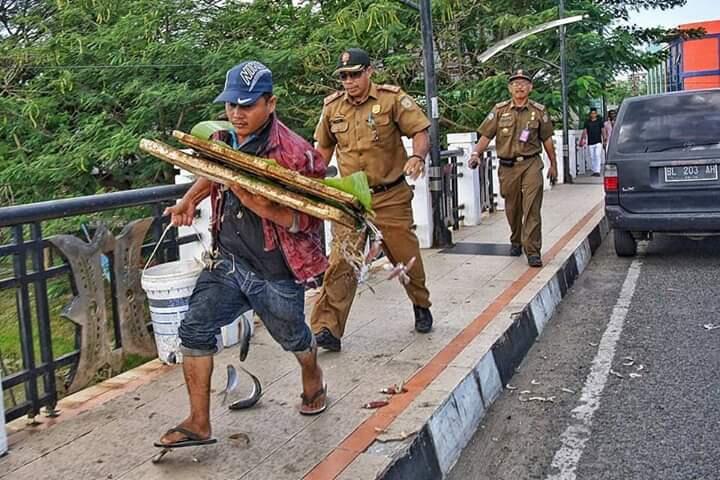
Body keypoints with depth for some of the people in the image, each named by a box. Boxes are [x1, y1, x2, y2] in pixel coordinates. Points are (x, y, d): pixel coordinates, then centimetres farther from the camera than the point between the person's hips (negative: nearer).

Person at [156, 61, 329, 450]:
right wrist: (189, 200, 4)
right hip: (228, 261, 5)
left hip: (277, 272, -4)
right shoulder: (220, 140, -1)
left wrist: (266, 208, -34)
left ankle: (312, 377, 53)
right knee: (195, 329, -7)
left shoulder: (295, 153, -21)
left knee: (291, 335, 18)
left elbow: (309, 220, -19)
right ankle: (199, 424, 6)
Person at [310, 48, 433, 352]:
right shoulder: (332, 106, 6)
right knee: (341, 261, -8)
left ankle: (421, 307, 37)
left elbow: (420, 132, -8)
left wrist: (417, 156, -29)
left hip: (391, 198, -2)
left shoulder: (392, 99, -6)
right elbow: (324, 147, 20)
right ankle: (327, 329, -7)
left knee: (406, 256, 10)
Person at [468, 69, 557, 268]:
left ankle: (532, 251, -9)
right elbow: (485, 136, 1)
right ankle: (516, 241, 35)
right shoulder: (499, 110, 4)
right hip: (507, 166, 1)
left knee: (532, 208, -11)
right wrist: (476, 153, -15)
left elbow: (547, 140, 12)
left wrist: (553, 165, 16)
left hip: (531, 164, -1)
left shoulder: (539, 111, 5)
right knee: (512, 208, 11)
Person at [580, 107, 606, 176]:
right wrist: (583, 139, -11)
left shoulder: (599, 121, 4)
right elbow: (584, 131, 3)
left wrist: (605, 140, 1)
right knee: (592, 157, 6)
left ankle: (597, 171, -15)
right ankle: (594, 171, 14)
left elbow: (603, 131, 6)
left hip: (598, 142, -2)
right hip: (590, 143, 2)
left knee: (597, 156, -13)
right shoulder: (587, 122, 7)